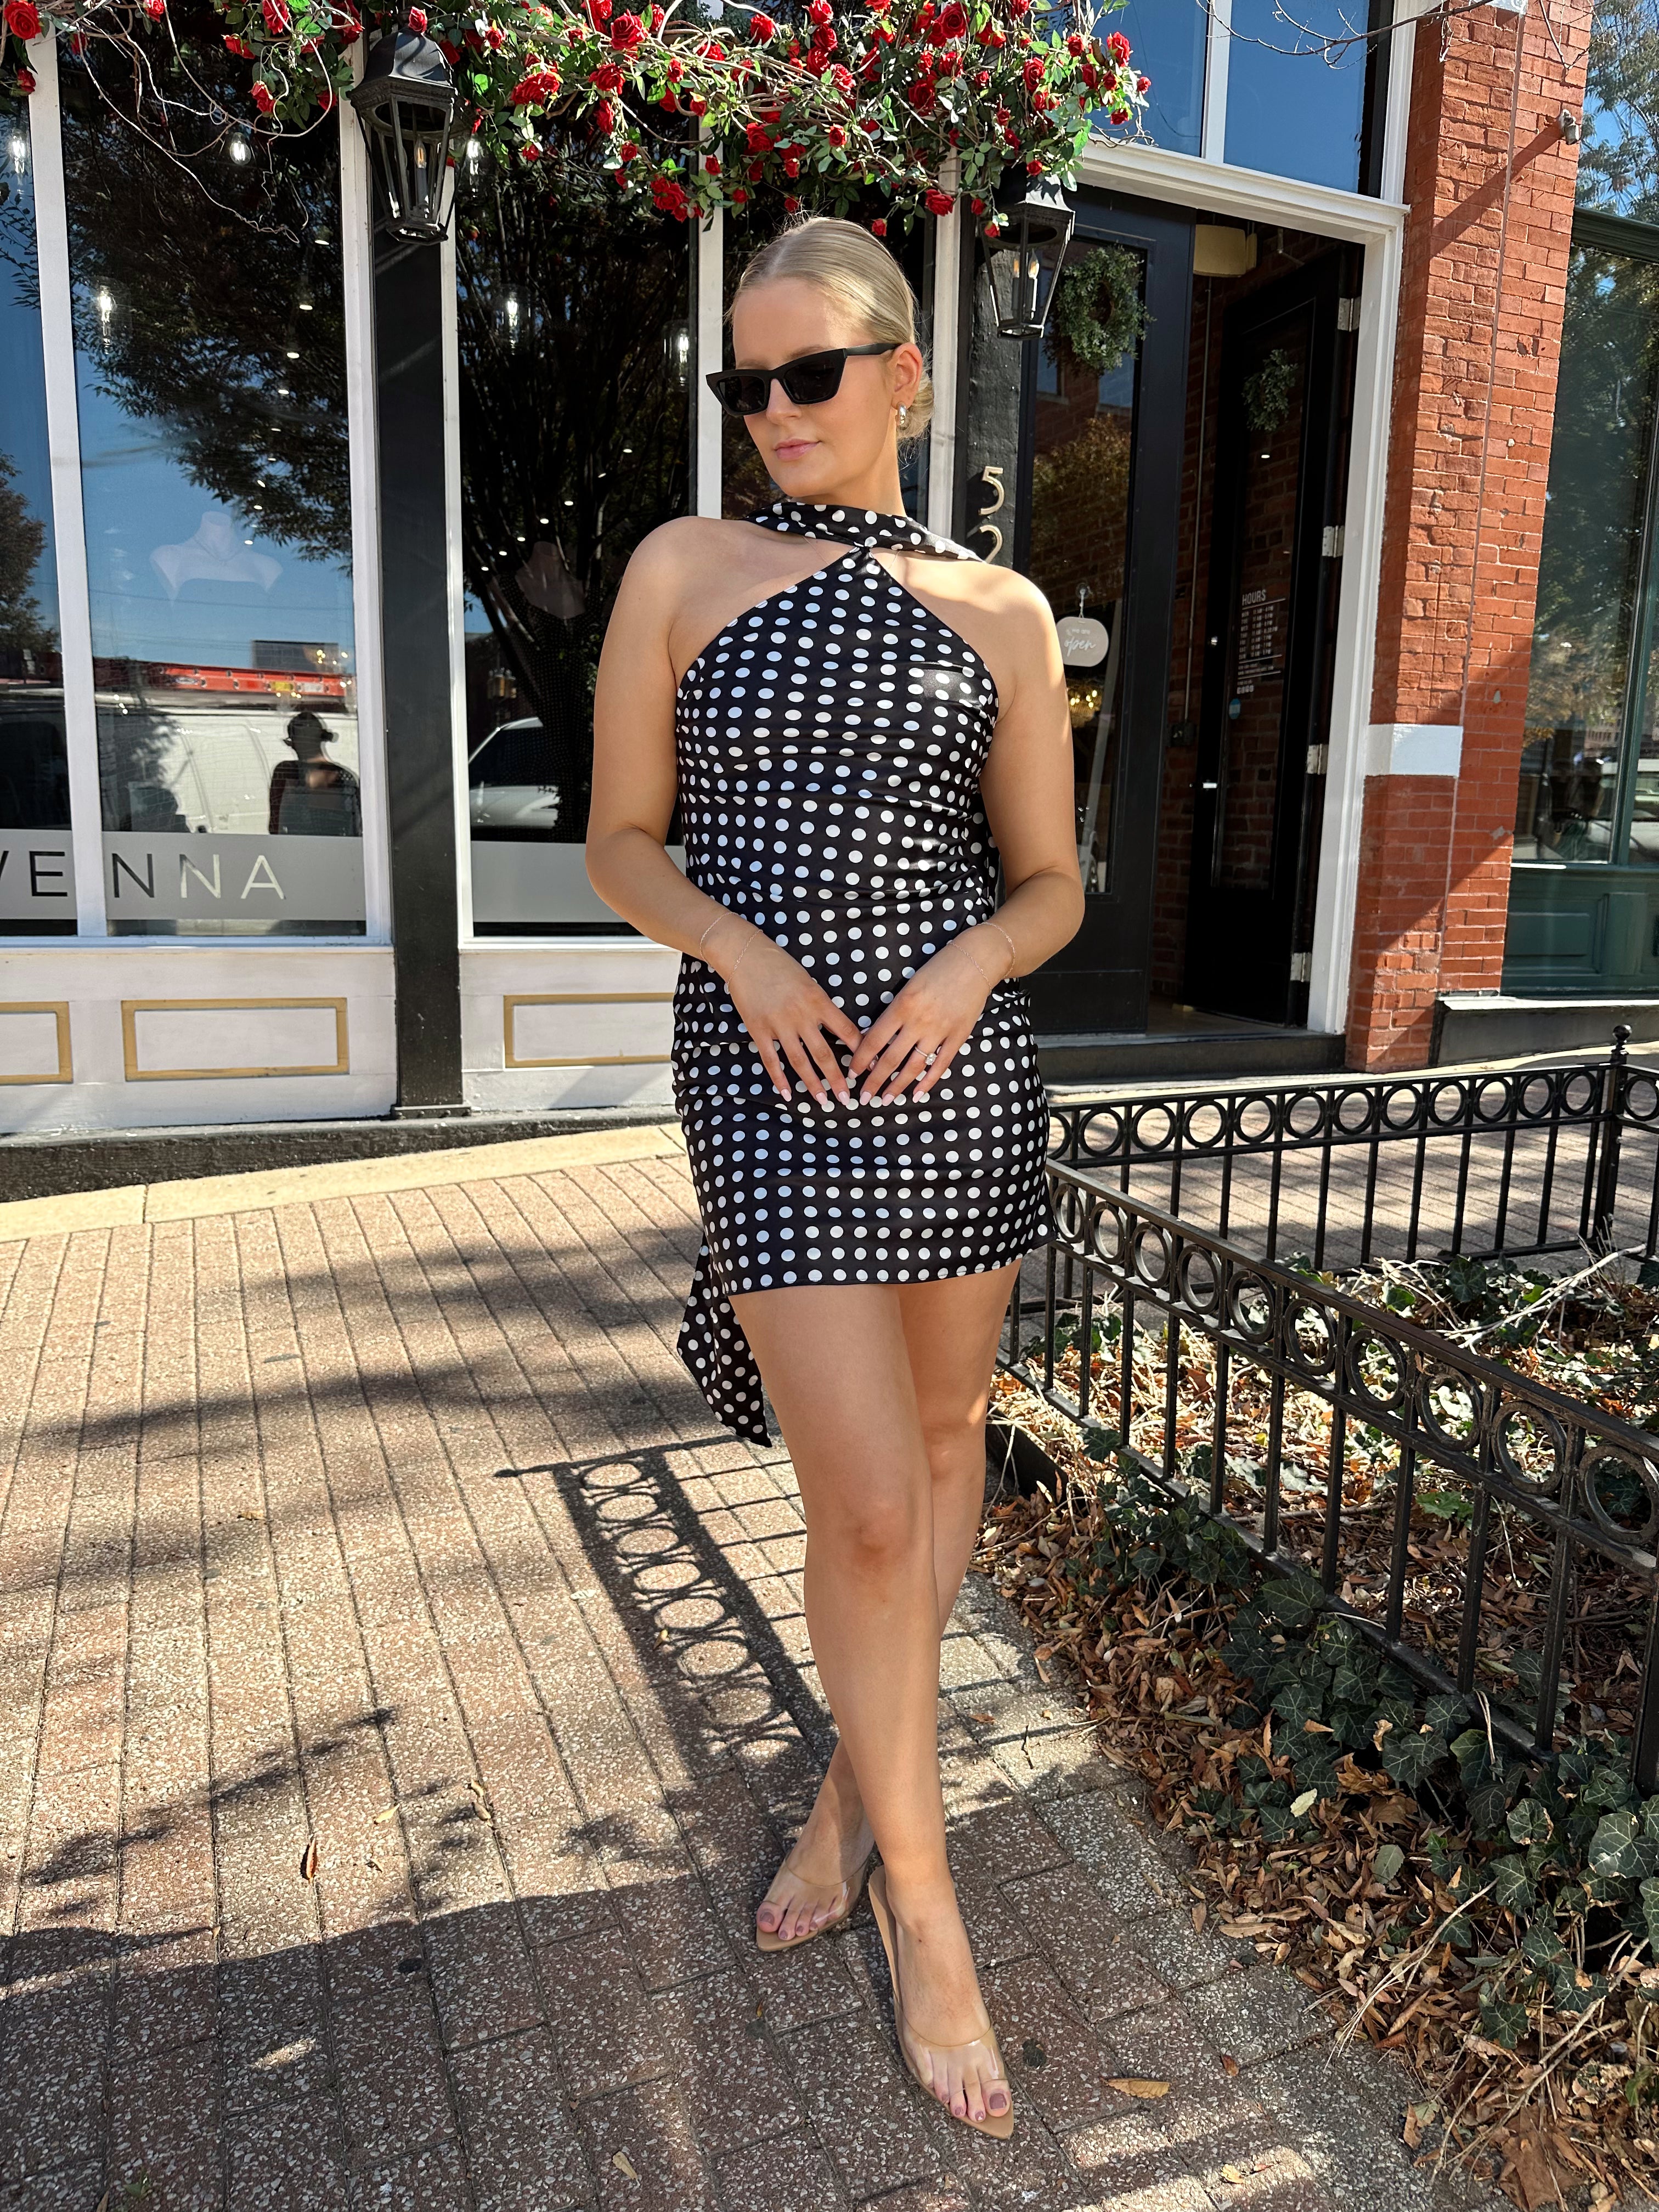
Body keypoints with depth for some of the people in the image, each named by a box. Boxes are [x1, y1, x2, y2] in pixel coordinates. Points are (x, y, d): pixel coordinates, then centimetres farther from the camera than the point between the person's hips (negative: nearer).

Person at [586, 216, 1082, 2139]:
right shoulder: (682, 569, 5)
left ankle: (856, 1790, 39)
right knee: (866, 1504, -4)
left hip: (957, 1058, 3)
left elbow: (1049, 883, 8)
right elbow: (621, 844, 4)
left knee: (941, 1432, 13)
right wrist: (743, 948, -13)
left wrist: (968, 967, -12)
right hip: (765, 1072, -2)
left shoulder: (998, 612, 7)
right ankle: (925, 1910, 18)